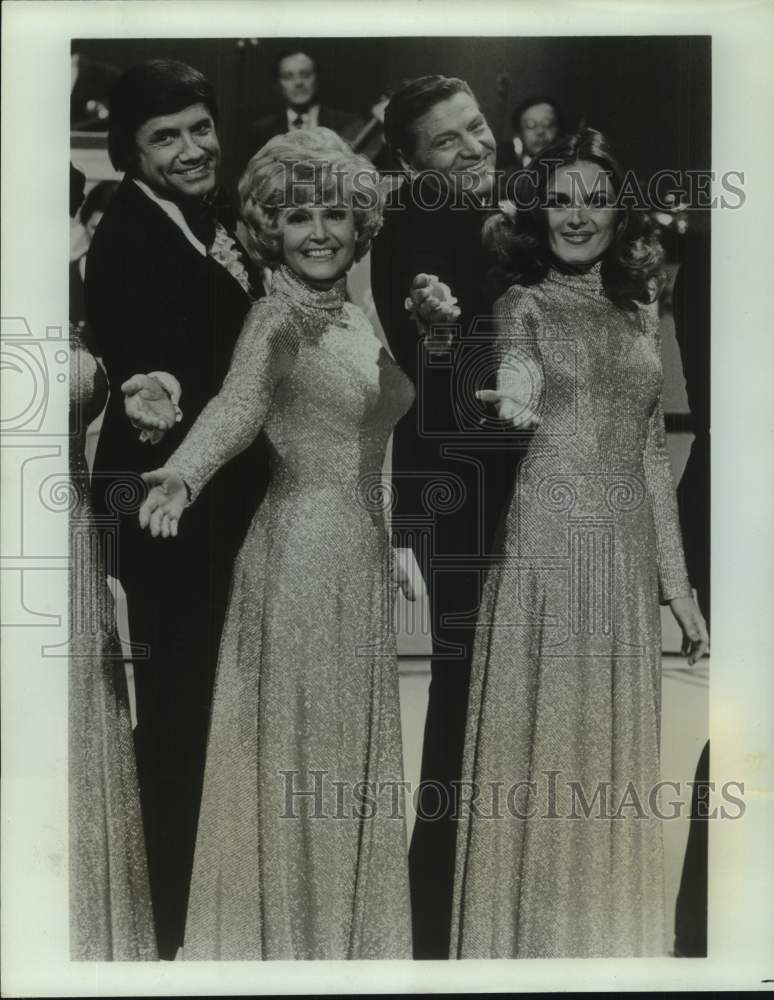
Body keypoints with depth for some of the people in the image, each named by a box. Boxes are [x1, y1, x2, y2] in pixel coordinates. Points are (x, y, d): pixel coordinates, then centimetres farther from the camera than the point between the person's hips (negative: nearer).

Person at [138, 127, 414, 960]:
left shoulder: (354, 317, 11)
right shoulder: (276, 319, -12)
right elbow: (240, 401, -33)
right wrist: (183, 475, -51)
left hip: (363, 557, 8)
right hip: (300, 555, -8)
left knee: (349, 751, 17)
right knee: (294, 753, 3)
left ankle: (347, 933, 34)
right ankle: (279, 936, 20)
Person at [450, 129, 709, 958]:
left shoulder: (638, 311, 14)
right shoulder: (524, 302, 4)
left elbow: (651, 455, 15)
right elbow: (517, 376, -17)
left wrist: (677, 584, 13)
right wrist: (513, 401, -41)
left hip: (628, 554, 4)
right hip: (543, 546, -4)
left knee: (613, 749, 9)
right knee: (535, 740, 0)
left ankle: (607, 936, 24)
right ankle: (528, 936, 15)